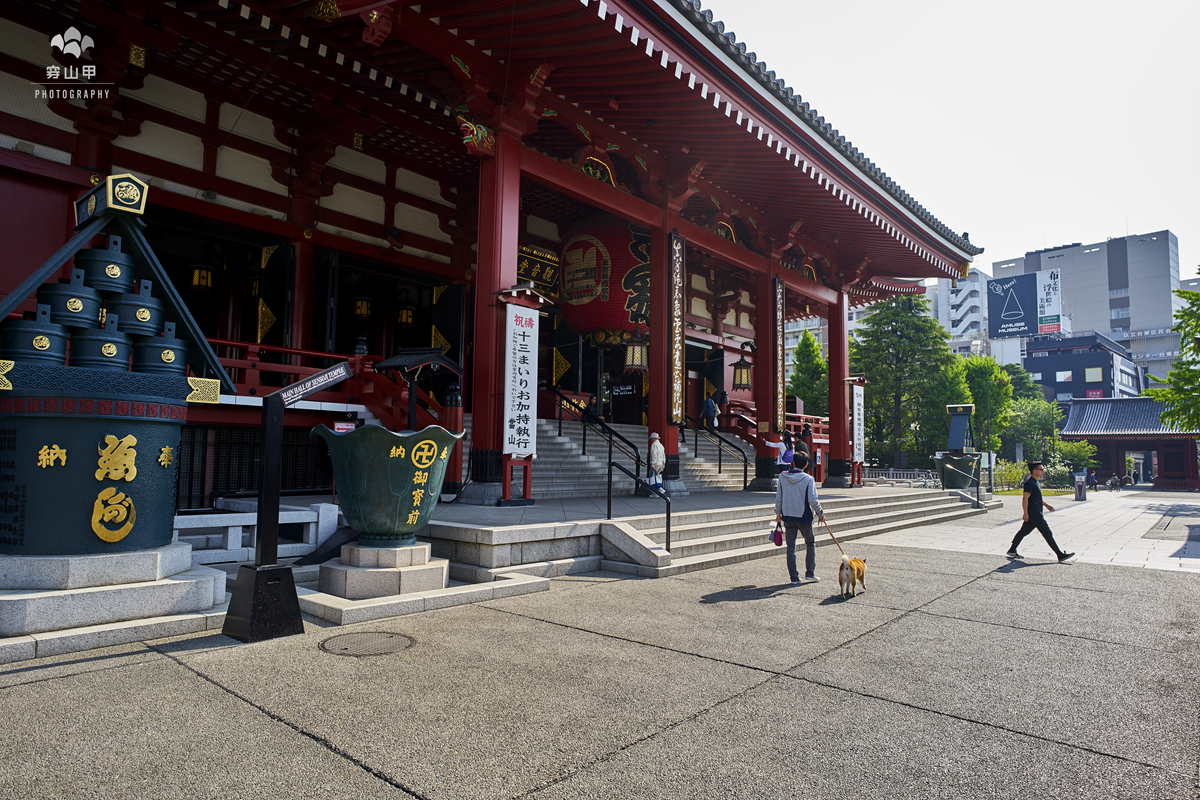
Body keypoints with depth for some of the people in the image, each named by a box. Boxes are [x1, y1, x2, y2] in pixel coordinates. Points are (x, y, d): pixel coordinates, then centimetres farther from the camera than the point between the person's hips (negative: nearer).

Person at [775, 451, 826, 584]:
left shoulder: (782, 477, -3)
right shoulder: (808, 479, -12)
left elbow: (778, 498, 2)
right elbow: (812, 500, -14)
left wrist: (778, 513, 14)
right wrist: (820, 513, 2)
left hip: (788, 516, 2)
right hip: (804, 517, -2)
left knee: (791, 547, 6)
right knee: (810, 544, 18)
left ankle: (794, 577, 7)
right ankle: (810, 573, 17)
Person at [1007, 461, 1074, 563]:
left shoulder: (1036, 482, 16)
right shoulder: (1030, 483, -17)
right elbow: (1025, 498, -20)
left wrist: (1046, 505, 24)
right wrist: (1025, 513, -21)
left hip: (1036, 513, 10)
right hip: (1034, 514, -10)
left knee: (1023, 531, 11)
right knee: (1047, 533, -5)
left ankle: (1012, 551, 15)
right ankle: (1061, 555, 0)